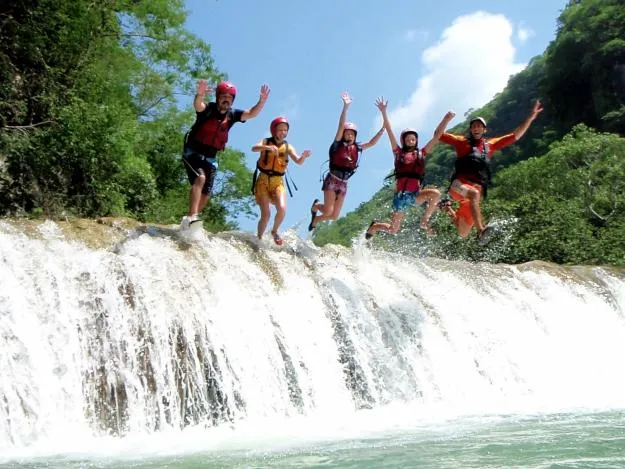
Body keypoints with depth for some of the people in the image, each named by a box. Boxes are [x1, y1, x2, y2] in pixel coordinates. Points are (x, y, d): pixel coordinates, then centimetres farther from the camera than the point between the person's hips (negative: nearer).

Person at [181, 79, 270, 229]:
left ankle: (188, 220, 22)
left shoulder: (232, 114, 0)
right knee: (200, 178, -31)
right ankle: (191, 216, -39)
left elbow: (252, 113, -9)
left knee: (206, 195, 5)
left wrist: (262, 101, -28)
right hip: (193, 152, -6)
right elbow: (198, 106, -36)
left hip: (210, 157, 6)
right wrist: (200, 95, -59)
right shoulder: (208, 109, -13)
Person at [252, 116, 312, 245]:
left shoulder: (287, 147, 2)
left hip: (278, 181, 2)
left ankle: (275, 231, 9)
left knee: (282, 209, -20)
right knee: (265, 214, -7)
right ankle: (259, 239, 15)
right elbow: (254, 148, -24)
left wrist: (304, 156, -33)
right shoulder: (266, 142, -3)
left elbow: (298, 161, -9)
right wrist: (267, 147, -44)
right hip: (263, 180, -2)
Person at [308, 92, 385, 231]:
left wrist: (383, 128, 1)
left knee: (334, 216, 4)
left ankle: (315, 219, 34)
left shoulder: (356, 148, 6)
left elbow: (372, 142, 10)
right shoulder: (338, 145, -8)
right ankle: (315, 206, 18)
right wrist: (345, 107, -29)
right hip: (332, 181, -5)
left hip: (343, 184, 5)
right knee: (329, 211, -17)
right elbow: (341, 126, -18)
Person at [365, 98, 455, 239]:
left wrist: (446, 120, 0)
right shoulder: (398, 152, 6)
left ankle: (424, 221, -8)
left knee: (436, 194, -29)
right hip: (400, 195, -2)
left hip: (415, 194, 2)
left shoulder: (421, 153, 10)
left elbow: (436, 135, 7)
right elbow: (389, 131, 0)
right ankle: (374, 226, 38)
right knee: (393, 230, 3)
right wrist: (383, 112, -5)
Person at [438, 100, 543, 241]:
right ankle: (481, 230, -46)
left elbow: (515, 136, 18)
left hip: (478, 188, 4)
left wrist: (531, 117, 14)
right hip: (459, 184, -4)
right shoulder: (462, 141, 11)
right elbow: (438, 135, 7)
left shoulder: (490, 144, 18)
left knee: (463, 233, 3)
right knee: (474, 194, -41)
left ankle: (448, 209, 30)